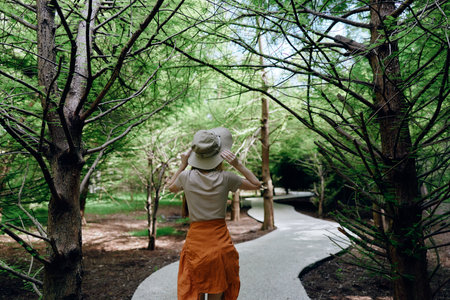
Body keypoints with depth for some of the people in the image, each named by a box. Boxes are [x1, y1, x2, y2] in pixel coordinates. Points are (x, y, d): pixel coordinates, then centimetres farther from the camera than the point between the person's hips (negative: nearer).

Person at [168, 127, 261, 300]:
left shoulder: (187, 177, -8)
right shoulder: (225, 179, -10)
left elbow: (171, 188, 16)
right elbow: (256, 184, 5)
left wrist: (183, 165, 10)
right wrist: (237, 164, -5)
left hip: (196, 242, 0)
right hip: (220, 243, 0)